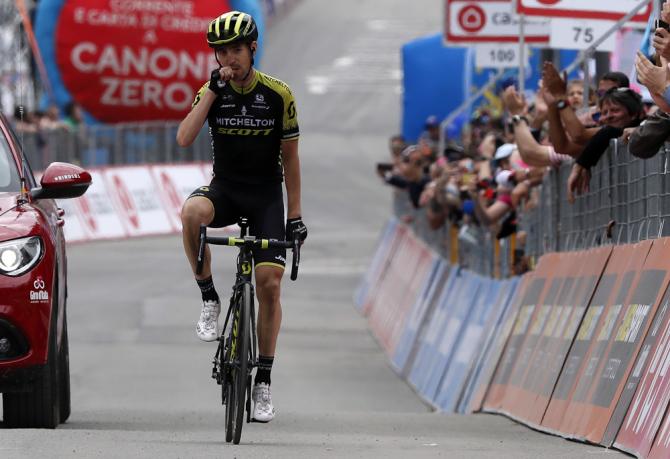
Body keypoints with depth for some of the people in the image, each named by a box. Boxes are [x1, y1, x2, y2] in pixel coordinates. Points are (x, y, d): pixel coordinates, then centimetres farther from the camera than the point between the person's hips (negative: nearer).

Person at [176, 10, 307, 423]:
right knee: (192, 212, -36)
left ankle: (263, 381, 0)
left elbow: (290, 158, 1)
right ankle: (209, 299, -18)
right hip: (225, 188, 1)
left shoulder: (278, 95, -6)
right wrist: (213, 89, -21)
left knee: (269, 282, -11)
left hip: (266, 193, -1)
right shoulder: (213, 91, -3)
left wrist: (295, 215, 0)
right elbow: (185, 138, -19)